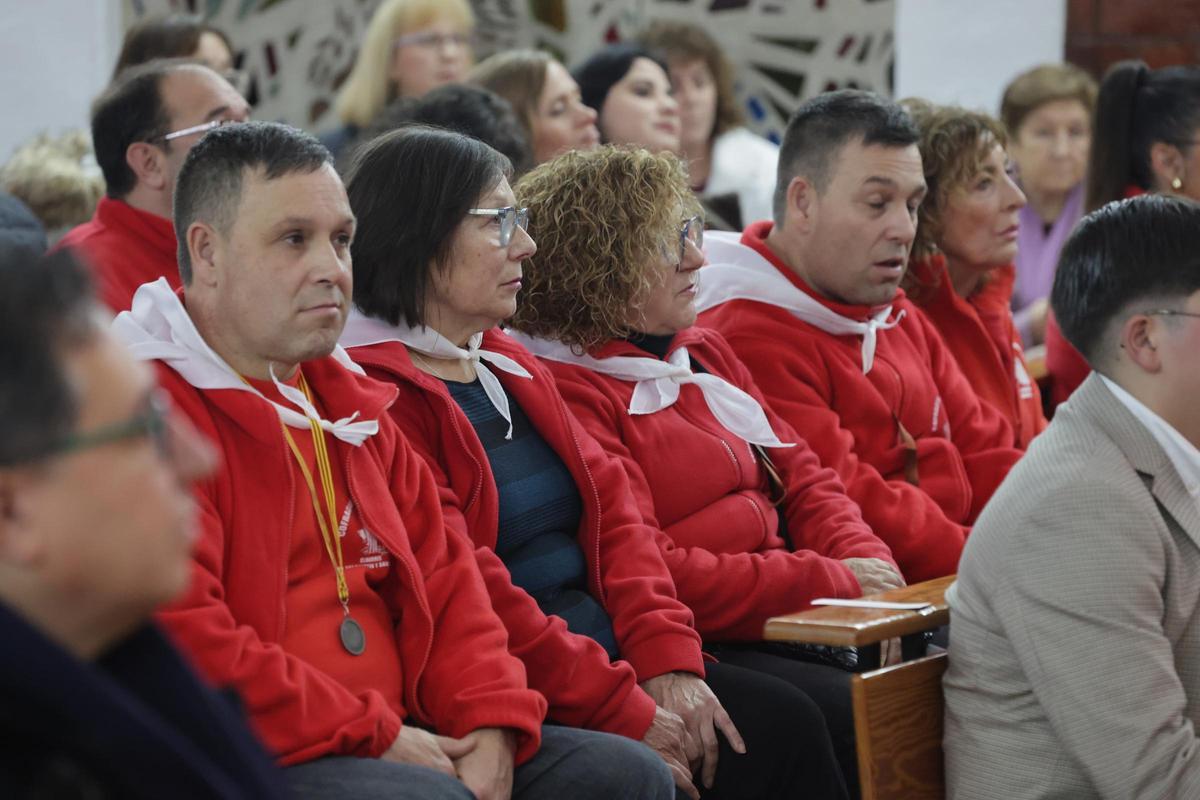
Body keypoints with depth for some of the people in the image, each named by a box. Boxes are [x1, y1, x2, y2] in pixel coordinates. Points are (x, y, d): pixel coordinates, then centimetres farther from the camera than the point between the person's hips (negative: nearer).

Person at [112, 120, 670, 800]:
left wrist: (493, 725, -1)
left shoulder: (350, 402, 20)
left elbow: (442, 572, 18)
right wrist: (375, 738, -16)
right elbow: (182, 639, -20)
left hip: (394, 740, 9)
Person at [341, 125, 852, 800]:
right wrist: (625, 712, -18)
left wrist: (665, 656, -3)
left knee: (786, 721, -8)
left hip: (606, 655, 9)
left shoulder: (512, 366, 19)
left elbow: (611, 501, 13)